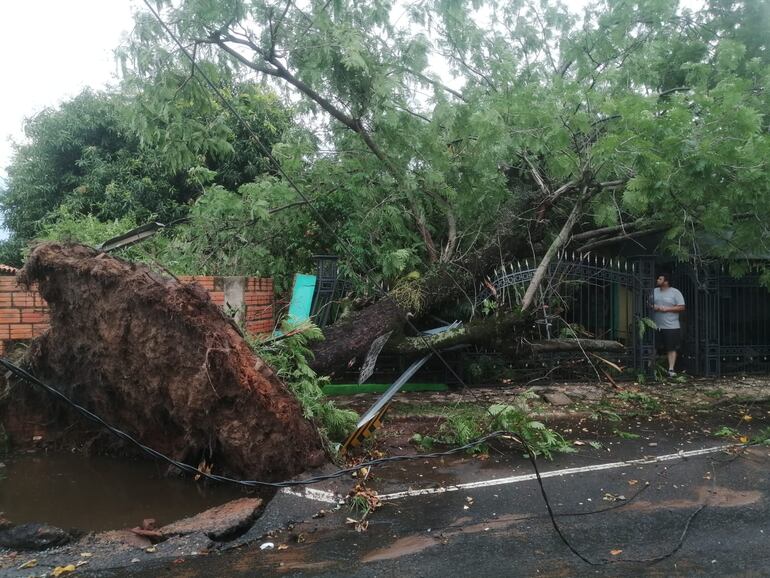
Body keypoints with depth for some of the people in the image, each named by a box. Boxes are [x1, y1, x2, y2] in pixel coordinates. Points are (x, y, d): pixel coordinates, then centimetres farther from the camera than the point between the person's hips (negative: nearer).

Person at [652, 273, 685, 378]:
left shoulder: (675, 292, -2)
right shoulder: (654, 291, 12)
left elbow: (681, 307, -6)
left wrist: (667, 309, -15)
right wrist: (652, 307, -6)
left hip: (671, 326, -4)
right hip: (656, 326, 4)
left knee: (671, 348, -1)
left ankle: (671, 369, 2)